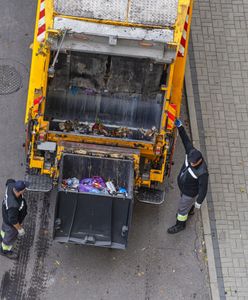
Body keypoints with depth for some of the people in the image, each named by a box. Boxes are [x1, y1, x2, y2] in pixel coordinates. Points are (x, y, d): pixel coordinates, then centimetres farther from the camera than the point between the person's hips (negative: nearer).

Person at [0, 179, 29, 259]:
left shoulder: (11, 185, -30)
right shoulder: (13, 205, -49)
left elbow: (9, 181, -3)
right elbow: (13, 220, -33)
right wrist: (20, 229, -16)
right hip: (11, 223, -7)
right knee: (10, 236, 24)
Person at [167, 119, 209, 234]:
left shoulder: (202, 172, -41)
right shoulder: (191, 152, -27)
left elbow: (203, 188, -29)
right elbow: (186, 140, -20)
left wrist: (199, 201, -19)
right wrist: (180, 126, -30)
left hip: (191, 192, -6)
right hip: (183, 186, 7)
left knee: (182, 208, 17)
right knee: (186, 199, 35)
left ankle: (180, 224, 44)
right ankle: (190, 210, 66)